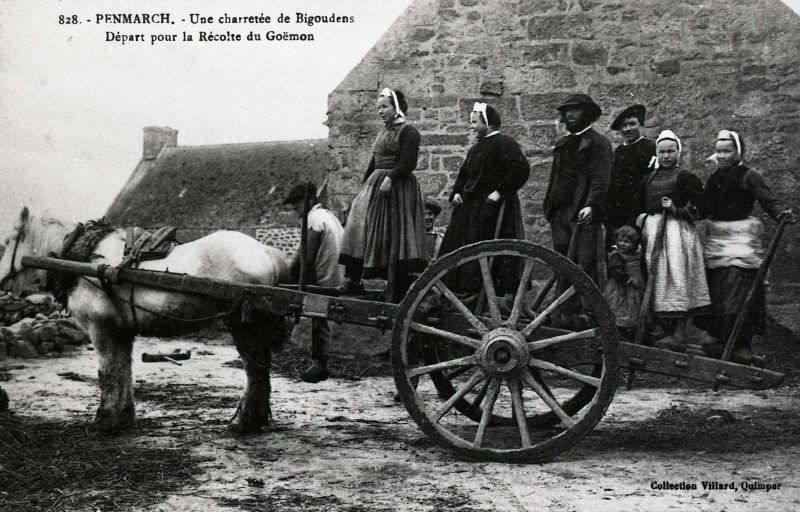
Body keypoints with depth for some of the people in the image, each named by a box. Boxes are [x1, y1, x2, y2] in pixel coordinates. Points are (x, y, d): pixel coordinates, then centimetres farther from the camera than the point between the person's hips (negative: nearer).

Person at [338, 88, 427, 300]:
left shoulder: (408, 132, -7)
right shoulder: (383, 133, 19)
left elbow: (408, 163, -17)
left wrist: (390, 179, -26)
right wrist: (365, 184, 15)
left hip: (398, 188, -8)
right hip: (375, 185, 8)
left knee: (395, 235, -7)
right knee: (358, 221, 0)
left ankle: (399, 289, -1)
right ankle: (354, 282, 1)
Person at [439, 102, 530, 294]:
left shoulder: (503, 143, -10)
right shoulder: (476, 147, 17)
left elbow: (521, 169, -21)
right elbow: (464, 172, 26)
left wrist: (500, 192, -21)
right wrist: (457, 192, 9)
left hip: (492, 207, -9)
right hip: (471, 208, 9)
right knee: (458, 247, 8)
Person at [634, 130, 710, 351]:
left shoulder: (685, 177, 0)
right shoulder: (649, 179, 16)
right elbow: (640, 206, 27)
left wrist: (677, 209, -12)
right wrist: (642, 217, 10)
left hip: (678, 230, -6)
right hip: (652, 231, 6)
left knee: (677, 277, -12)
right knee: (658, 279, 5)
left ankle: (679, 335, -16)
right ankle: (669, 329, 12)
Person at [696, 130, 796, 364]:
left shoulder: (748, 176, -5)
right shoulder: (714, 178, 13)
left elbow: (769, 200, -14)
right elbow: (703, 209, 14)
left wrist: (783, 213, -34)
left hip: (741, 239, -6)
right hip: (715, 239, 6)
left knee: (739, 294, -11)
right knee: (716, 295, 6)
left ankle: (742, 346, -4)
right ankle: (722, 342, 16)